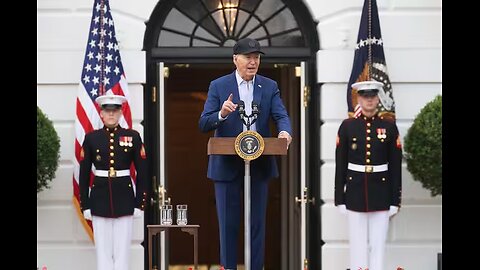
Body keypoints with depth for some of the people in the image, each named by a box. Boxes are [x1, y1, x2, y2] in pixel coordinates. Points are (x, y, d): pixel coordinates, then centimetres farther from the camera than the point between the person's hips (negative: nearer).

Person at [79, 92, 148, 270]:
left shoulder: (133, 137, 3)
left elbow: (142, 173, 3)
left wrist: (140, 203, -1)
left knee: (122, 250, 1)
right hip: (100, 200, 1)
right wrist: (85, 205, 1)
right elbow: (84, 174, 5)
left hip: (124, 200, 0)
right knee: (103, 250, 3)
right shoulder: (91, 138, 4)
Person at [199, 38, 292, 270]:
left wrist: (285, 131, -29)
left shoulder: (269, 87, 6)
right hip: (227, 165, -2)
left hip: (259, 164, 2)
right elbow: (203, 124, -6)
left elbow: (281, 115, -6)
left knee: (257, 222, 8)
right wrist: (221, 114, -27)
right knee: (228, 223, 5)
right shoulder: (218, 86, -1)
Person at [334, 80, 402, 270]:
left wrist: (395, 200, -1)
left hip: (380, 192, 0)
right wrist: (340, 199, -1)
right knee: (358, 244, 4)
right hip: (355, 192, 0)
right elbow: (340, 164, 2)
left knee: (378, 244, 3)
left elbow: (396, 166, 2)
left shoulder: (389, 126, 2)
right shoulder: (347, 126, 1)